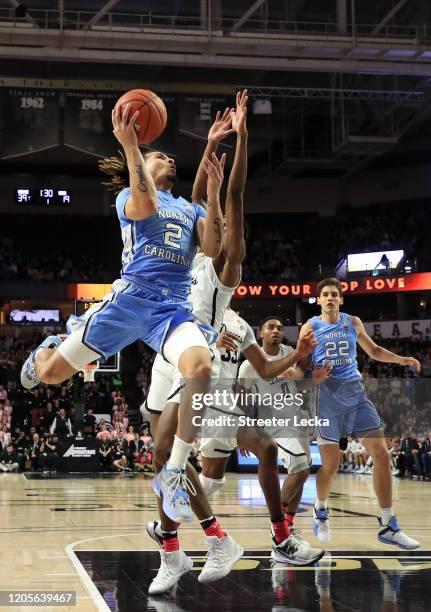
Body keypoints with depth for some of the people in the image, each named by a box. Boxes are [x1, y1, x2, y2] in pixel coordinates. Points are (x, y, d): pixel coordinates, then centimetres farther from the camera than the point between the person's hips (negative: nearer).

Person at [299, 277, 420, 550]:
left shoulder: (353, 322, 12)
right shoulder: (311, 327, 2)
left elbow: (374, 350, 22)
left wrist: (401, 359, 8)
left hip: (355, 392, 4)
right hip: (327, 394, -4)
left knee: (382, 455, -5)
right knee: (331, 462, -6)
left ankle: (388, 526, 1)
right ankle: (321, 510, 25)